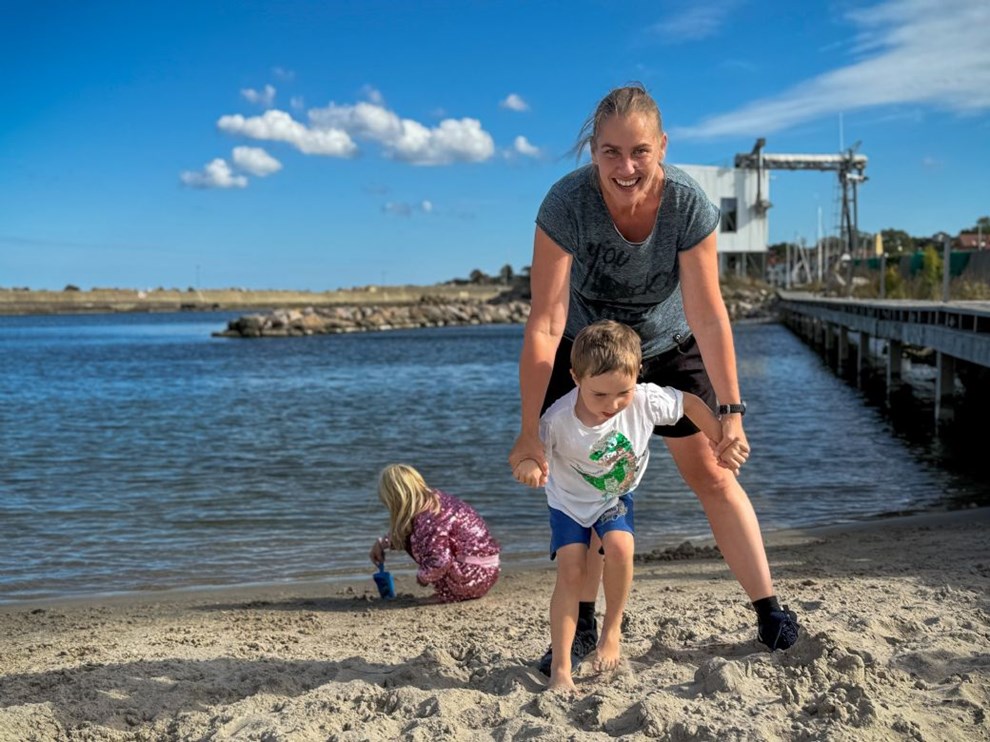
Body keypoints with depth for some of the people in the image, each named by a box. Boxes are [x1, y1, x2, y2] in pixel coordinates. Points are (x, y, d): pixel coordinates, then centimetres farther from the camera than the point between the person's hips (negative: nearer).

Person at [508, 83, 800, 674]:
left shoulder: (690, 204, -29)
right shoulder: (567, 204, -32)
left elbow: (708, 315, -27)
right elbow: (545, 322, -33)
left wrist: (730, 412, -29)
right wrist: (530, 431, -34)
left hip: (669, 350, 0)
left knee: (713, 474, 0)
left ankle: (770, 611, 12)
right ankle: (584, 626, 12)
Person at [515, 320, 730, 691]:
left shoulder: (646, 401, -29)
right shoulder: (559, 420, -33)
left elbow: (691, 403, -11)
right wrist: (526, 464, -44)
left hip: (617, 496, 1)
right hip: (570, 499, -1)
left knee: (620, 547, -26)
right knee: (571, 571, -12)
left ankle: (612, 628, 0)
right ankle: (560, 669, -3)